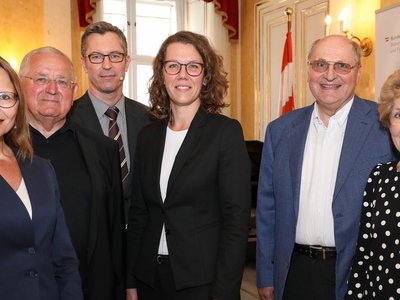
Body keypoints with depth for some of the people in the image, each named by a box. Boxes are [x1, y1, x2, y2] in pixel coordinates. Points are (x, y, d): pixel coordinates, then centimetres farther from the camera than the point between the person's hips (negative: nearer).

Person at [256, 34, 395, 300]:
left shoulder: (386, 128, -8)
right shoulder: (280, 131, 4)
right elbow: (267, 207, 7)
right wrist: (266, 276, 6)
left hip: (356, 275, -3)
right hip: (294, 273, 3)